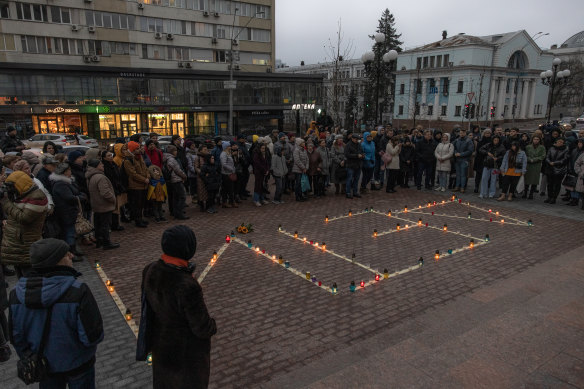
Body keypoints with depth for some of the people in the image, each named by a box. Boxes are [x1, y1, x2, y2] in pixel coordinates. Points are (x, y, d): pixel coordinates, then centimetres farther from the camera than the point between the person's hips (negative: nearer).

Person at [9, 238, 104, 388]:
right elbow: (92, 336, -26)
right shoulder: (77, 291, -31)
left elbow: (16, 337, -1)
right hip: (77, 364, -4)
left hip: (44, 364, 4)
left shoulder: (17, 293, -14)